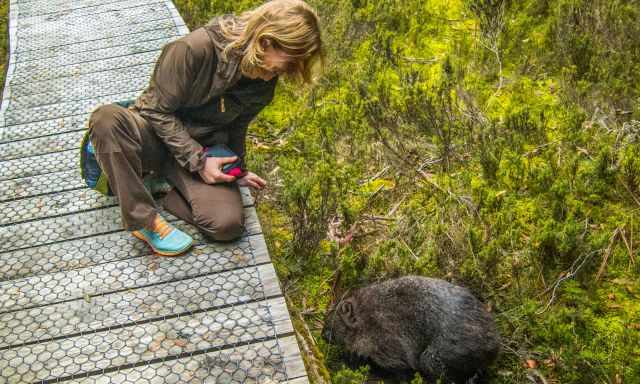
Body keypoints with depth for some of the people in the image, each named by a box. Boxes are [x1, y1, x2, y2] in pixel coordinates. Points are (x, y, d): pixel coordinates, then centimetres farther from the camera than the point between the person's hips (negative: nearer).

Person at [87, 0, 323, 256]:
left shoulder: (263, 83, -7)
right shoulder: (195, 49, -25)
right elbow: (157, 111, -18)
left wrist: (238, 170, 17)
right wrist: (198, 161, -22)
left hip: (203, 150, 4)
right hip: (156, 134, -3)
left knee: (227, 224, -22)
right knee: (106, 118, -37)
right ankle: (144, 219, -26)